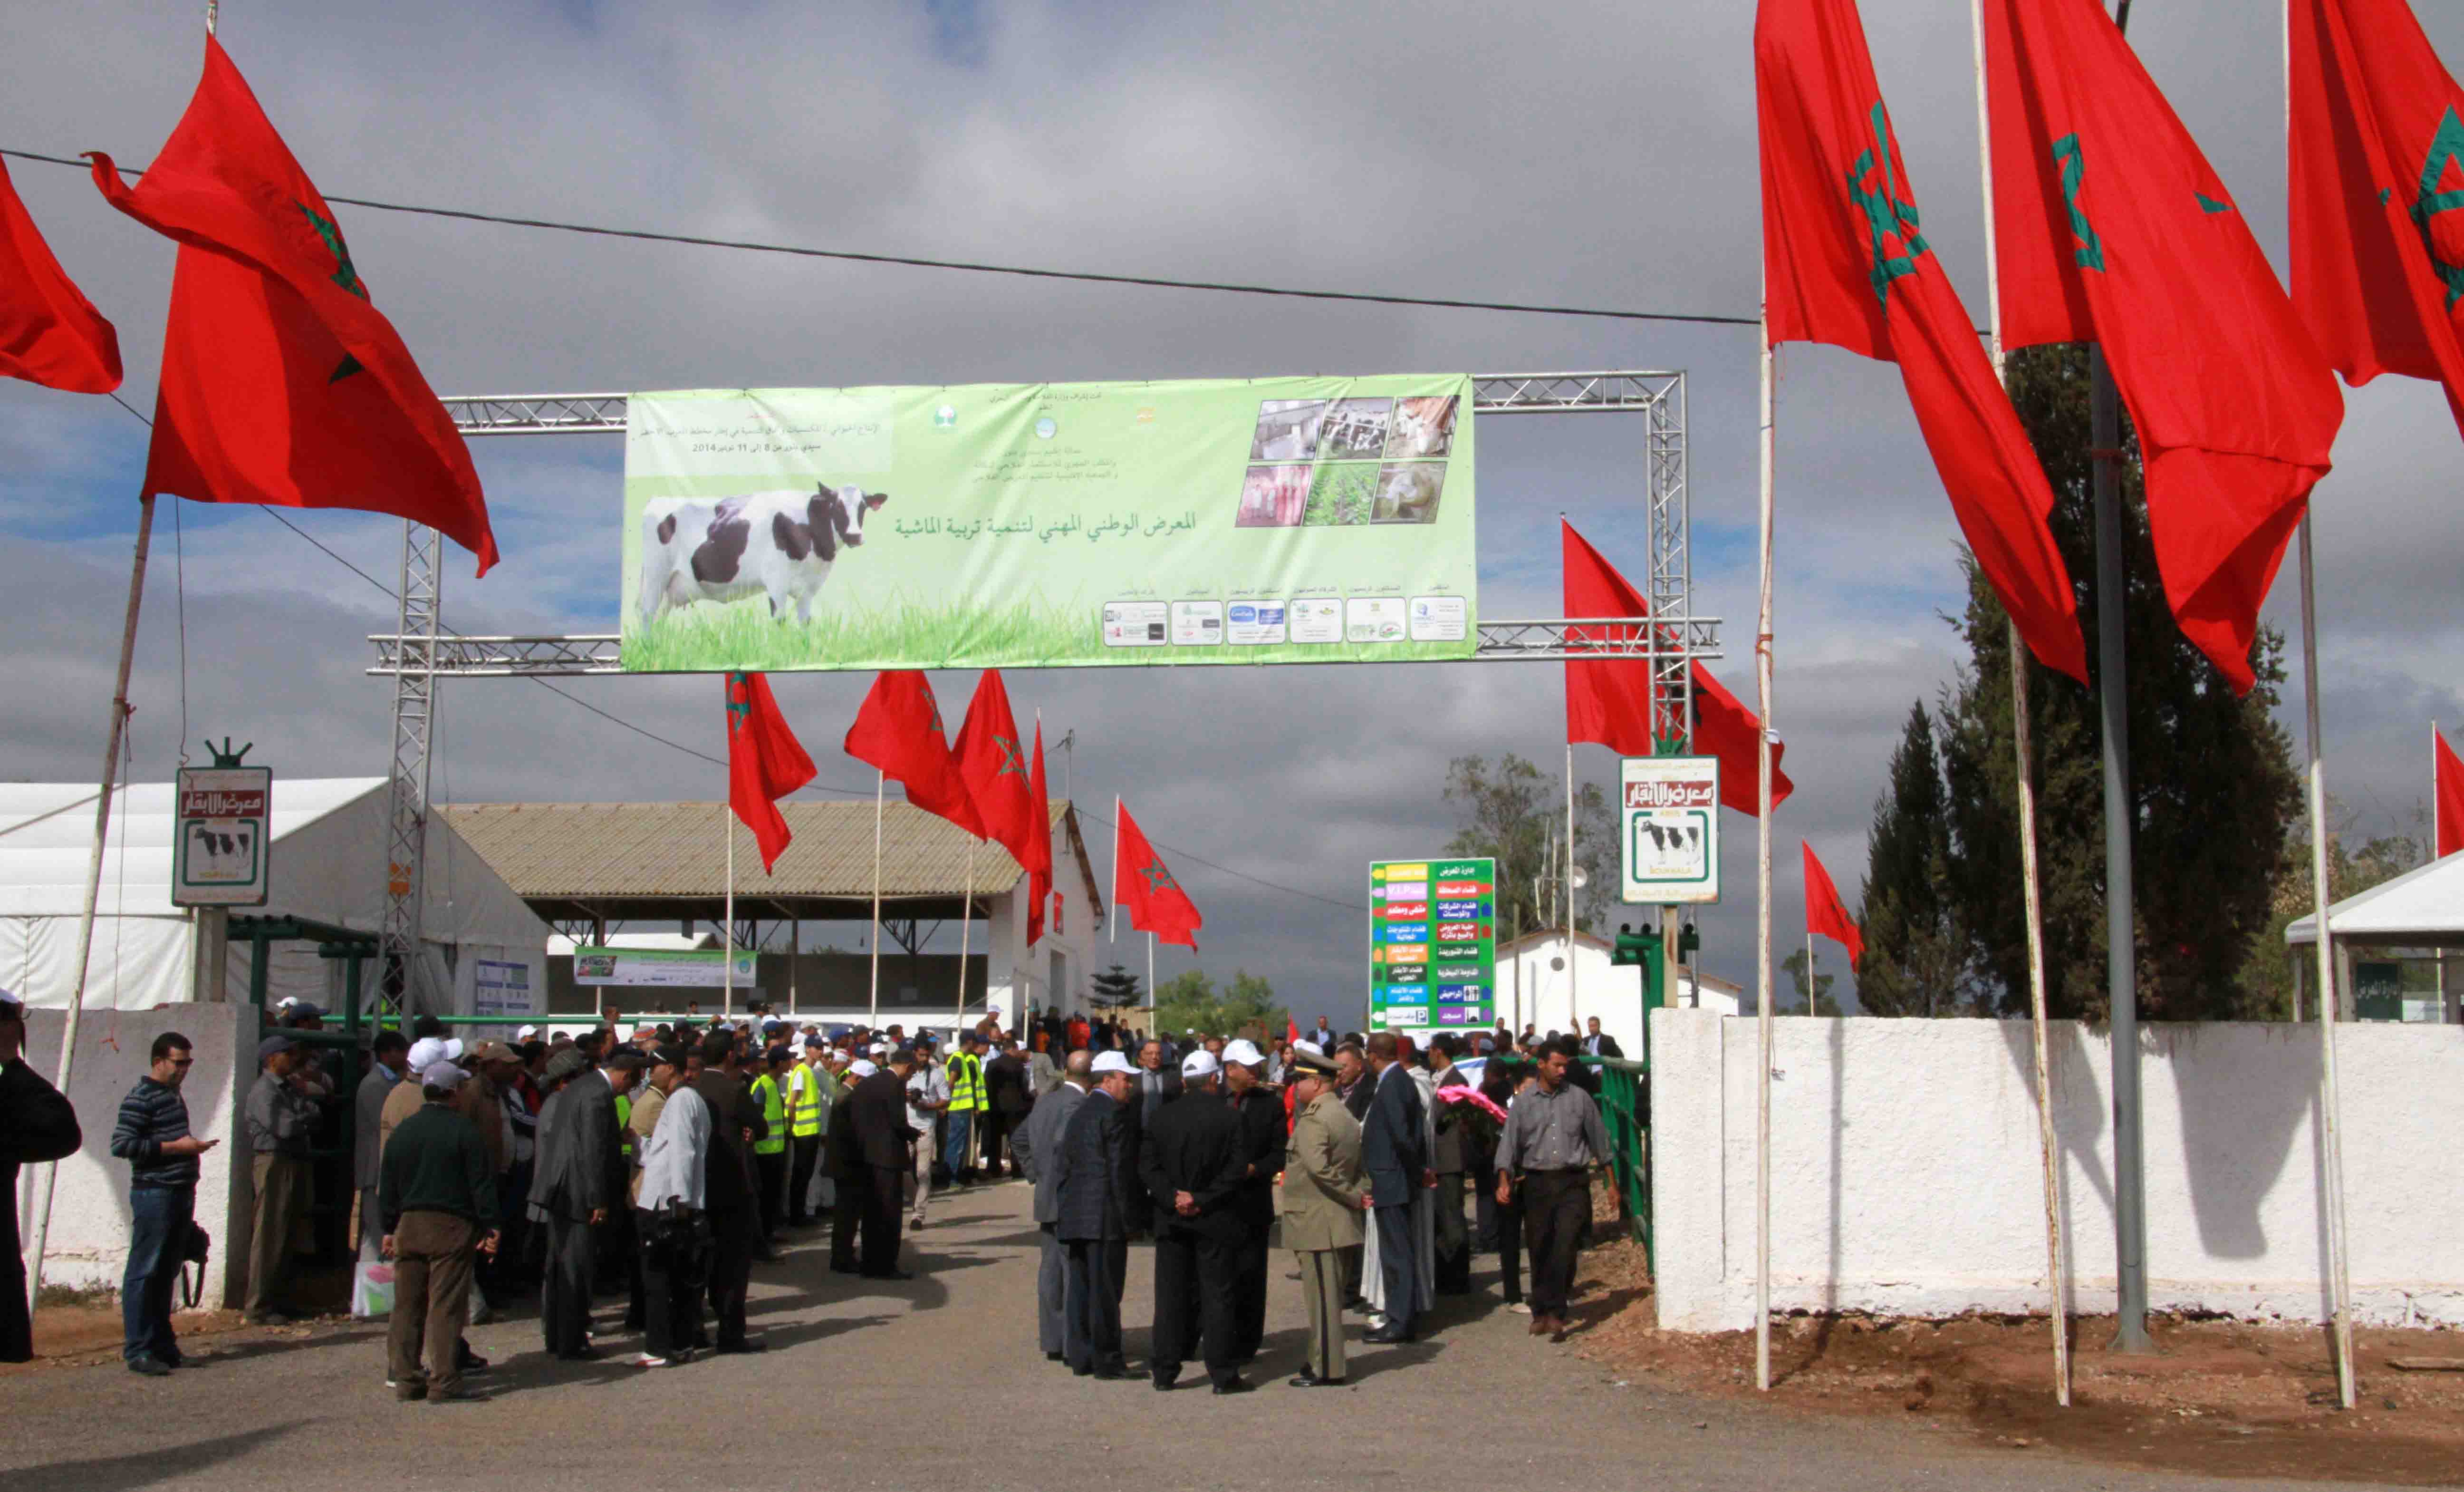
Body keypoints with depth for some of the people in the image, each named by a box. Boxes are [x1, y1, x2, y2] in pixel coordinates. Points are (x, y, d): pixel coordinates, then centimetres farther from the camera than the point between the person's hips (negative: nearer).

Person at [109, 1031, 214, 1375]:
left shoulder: (173, 1095, 18)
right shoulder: (141, 1098, -10)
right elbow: (122, 1144, -19)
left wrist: (193, 1146, 14)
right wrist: (176, 1147, -18)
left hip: (180, 1193, 9)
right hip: (154, 1194, -9)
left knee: (167, 1272, 13)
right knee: (144, 1273, -5)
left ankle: (162, 1344, 19)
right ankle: (137, 1350, -2)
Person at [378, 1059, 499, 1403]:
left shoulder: (402, 1131, 8)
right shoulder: (462, 1131, -7)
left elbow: (387, 1185, 12)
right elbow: (482, 1182, -8)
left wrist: (389, 1229, 18)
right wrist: (490, 1227, -4)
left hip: (409, 1225, 5)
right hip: (450, 1226, -5)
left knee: (407, 1304, 11)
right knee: (446, 1306, -4)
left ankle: (405, 1378, 14)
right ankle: (443, 1382, -5)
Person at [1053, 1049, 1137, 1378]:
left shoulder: (1079, 1114, 16)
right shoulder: (1114, 1114, -11)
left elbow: (1062, 1162, 17)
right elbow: (1121, 1170, -15)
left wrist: (1065, 1205, 18)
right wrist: (1128, 1217, -11)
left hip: (1075, 1215, 8)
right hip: (1106, 1216, -8)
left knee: (1080, 1286, 11)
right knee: (1105, 1288, -3)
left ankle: (1080, 1357, 15)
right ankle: (1107, 1360, 1)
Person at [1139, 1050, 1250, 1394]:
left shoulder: (1163, 1117, 2)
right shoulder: (1228, 1117, -6)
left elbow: (1147, 1165, -4)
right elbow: (1237, 1168, -12)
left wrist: (1173, 1198, -9)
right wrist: (1203, 1199, -12)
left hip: (1171, 1219, 3)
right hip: (1216, 1220, -3)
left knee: (1171, 1293, 9)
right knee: (1218, 1294, 3)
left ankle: (1165, 1371, 11)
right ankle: (1222, 1374, 4)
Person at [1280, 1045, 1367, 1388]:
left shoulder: (1312, 1120, -17)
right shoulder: (1344, 1115, 15)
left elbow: (1318, 1167, -29)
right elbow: (1359, 1164, 18)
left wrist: (1352, 1196, -20)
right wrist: (1358, 1194, 4)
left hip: (1317, 1221, -10)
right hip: (1337, 1220, 10)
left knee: (1322, 1296, -4)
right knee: (1328, 1294, 16)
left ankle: (1326, 1370, 0)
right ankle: (1323, 1360, 24)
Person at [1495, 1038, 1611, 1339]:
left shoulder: (1580, 1099, 5)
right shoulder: (1523, 1102, 6)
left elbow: (1599, 1140, 12)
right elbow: (1509, 1144, 3)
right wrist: (1504, 1181, -10)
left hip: (1573, 1182, -1)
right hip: (1537, 1183, 1)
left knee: (1564, 1247, -15)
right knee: (1539, 1250, 6)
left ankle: (1555, 1312, -13)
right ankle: (1540, 1313, 19)